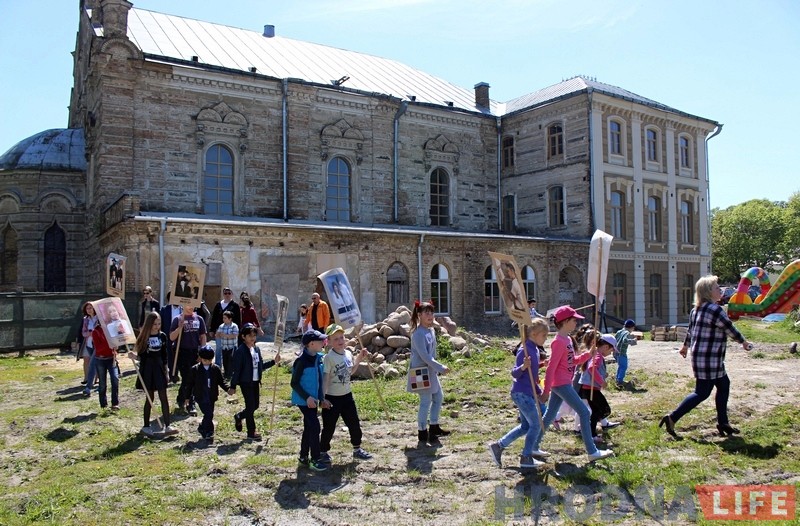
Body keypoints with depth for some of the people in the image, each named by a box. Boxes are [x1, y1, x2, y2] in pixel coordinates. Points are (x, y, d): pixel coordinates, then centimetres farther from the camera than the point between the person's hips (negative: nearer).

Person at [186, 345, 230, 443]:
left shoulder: (216, 368, 2)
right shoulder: (195, 369, -4)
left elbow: (221, 381, 6)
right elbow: (190, 384, 1)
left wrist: (228, 388, -10)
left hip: (212, 397, 4)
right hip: (201, 397, -4)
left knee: (209, 415, 13)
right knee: (209, 414, -14)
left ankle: (202, 428, 38)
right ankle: (209, 433, -3)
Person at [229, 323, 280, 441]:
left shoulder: (257, 349, 8)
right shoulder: (240, 351, -14)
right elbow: (236, 369, -14)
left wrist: (274, 361, 6)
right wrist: (233, 386, -14)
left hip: (255, 382, 7)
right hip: (246, 383, -7)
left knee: (255, 405, 14)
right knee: (250, 406, -1)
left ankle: (239, 417, 40)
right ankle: (251, 433, 11)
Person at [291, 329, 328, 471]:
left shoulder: (318, 358, 4)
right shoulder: (302, 361, -21)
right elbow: (294, 383, -17)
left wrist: (321, 398, 11)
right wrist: (307, 397, -23)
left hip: (313, 399, 8)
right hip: (304, 400, -8)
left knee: (309, 427, 15)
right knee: (314, 427, -9)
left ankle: (303, 457, 28)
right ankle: (315, 459, 1)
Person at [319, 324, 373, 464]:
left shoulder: (348, 353, 1)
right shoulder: (328, 358, -19)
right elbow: (325, 379, -18)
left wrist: (359, 359, 7)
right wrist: (323, 398, -20)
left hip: (347, 395, 6)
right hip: (332, 398, -6)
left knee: (354, 423, 15)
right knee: (329, 426, 5)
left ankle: (357, 449, 32)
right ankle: (323, 452, 24)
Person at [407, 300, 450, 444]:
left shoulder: (431, 330, 9)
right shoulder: (418, 333, -20)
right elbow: (424, 356, -23)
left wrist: (437, 368, 13)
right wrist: (441, 368, -21)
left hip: (430, 370, 10)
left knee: (439, 396, 16)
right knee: (426, 401, -2)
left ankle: (434, 427, 30)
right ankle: (422, 433, 11)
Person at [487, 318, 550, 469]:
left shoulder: (535, 349, 10)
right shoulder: (525, 350, -18)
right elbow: (514, 373, -19)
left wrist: (539, 391, 22)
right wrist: (523, 366, -38)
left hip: (527, 393, 10)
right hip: (521, 393, -10)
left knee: (525, 426, 16)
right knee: (535, 426, -1)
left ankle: (498, 446, 20)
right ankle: (526, 458, 11)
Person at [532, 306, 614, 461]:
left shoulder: (567, 339, 12)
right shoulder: (559, 342, -18)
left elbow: (573, 361, 19)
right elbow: (551, 368, -19)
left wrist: (588, 354, 3)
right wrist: (546, 391, -18)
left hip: (562, 384, 10)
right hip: (561, 384, -10)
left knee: (549, 416, 13)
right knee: (584, 412, -5)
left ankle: (533, 447, 20)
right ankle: (592, 452, 0)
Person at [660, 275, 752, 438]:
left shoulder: (696, 309, 9)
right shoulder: (715, 310, -19)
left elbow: (690, 329, 22)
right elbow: (730, 329, -8)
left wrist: (685, 346, 37)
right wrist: (743, 342, 10)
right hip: (708, 359, -10)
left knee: (724, 384, 18)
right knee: (702, 393, -3)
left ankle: (723, 423, 25)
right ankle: (672, 418, -4)